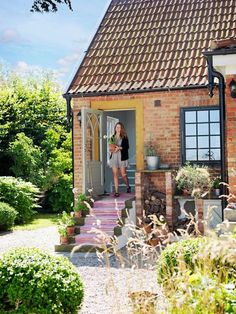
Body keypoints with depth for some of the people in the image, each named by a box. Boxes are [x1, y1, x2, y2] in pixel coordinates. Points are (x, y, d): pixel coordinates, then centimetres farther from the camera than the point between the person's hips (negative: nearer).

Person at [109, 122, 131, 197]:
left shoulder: (124, 137, 2)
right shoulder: (112, 137, 14)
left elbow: (127, 147, -5)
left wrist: (119, 148, -17)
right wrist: (112, 149, -1)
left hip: (122, 157, -3)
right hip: (114, 157, 3)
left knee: (123, 174, -2)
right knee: (115, 175, -2)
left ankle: (128, 187, 25)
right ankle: (116, 192, 0)